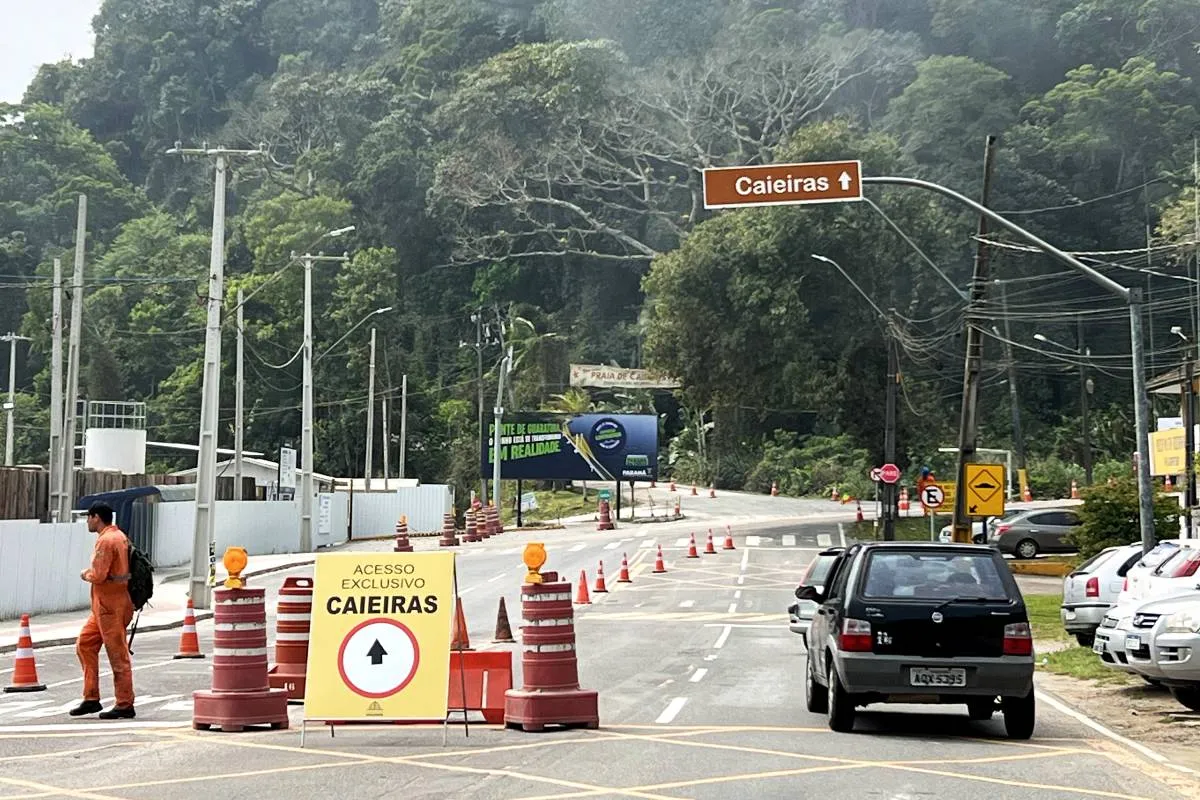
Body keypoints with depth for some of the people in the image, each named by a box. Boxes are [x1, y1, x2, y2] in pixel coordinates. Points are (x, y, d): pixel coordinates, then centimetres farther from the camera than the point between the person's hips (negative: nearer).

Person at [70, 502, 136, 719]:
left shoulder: (106, 540, -17)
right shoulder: (119, 536, 14)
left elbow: (98, 575, -23)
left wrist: (86, 575, -2)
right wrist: (91, 573, 9)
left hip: (110, 606, -10)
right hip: (103, 605, 10)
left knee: (117, 654, -4)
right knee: (85, 644, 14)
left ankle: (125, 705, 1)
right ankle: (91, 699, 16)